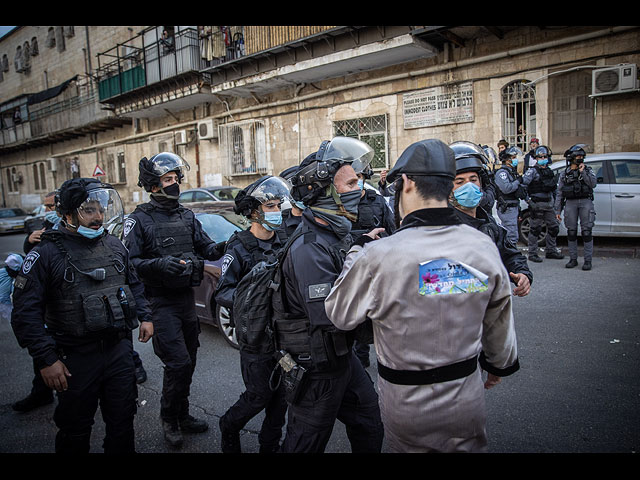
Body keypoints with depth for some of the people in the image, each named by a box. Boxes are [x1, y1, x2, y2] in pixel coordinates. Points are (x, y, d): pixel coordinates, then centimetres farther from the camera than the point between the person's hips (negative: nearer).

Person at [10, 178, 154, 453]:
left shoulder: (114, 245, 5)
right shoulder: (46, 254, -12)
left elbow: (133, 284, 19)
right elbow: (26, 313, -12)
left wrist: (144, 316, 8)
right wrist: (46, 359, -15)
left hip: (119, 349, 4)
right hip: (76, 358, -4)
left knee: (122, 420, 16)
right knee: (75, 431, 14)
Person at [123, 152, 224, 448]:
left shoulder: (187, 216, 11)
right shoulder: (139, 220, -7)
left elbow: (205, 247, 9)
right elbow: (131, 262, -13)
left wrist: (222, 247, -11)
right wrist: (161, 264, -29)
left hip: (186, 298, 6)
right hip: (161, 301, -6)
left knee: (188, 360, 14)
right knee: (178, 362, -8)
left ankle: (182, 415, 32)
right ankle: (169, 419, 16)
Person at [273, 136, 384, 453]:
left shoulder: (338, 235, 5)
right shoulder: (310, 250, -27)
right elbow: (328, 316, -34)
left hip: (341, 356, 9)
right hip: (315, 370, -9)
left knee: (369, 427, 24)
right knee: (307, 443, 13)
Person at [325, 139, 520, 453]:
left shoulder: (379, 255, -26)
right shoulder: (483, 247, -11)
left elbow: (339, 314, -9)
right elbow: (499, 323, 3)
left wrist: (359, 249, 0)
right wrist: (500, 364, 23)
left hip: (407, 407, -2)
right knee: (470, 446, 26)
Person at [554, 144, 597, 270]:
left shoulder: (587, 170, 10)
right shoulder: (564, 174, 12)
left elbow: (593, 184, -7)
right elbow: (559, 193, 11)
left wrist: (583, 172, -11)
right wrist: (558, 210, 7)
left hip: (585, 202, -1)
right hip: (570, 203, 2)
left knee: (587, 232, -5)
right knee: (571, 233, 3)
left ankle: (588, 260, -1)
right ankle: (573, 259, 12)